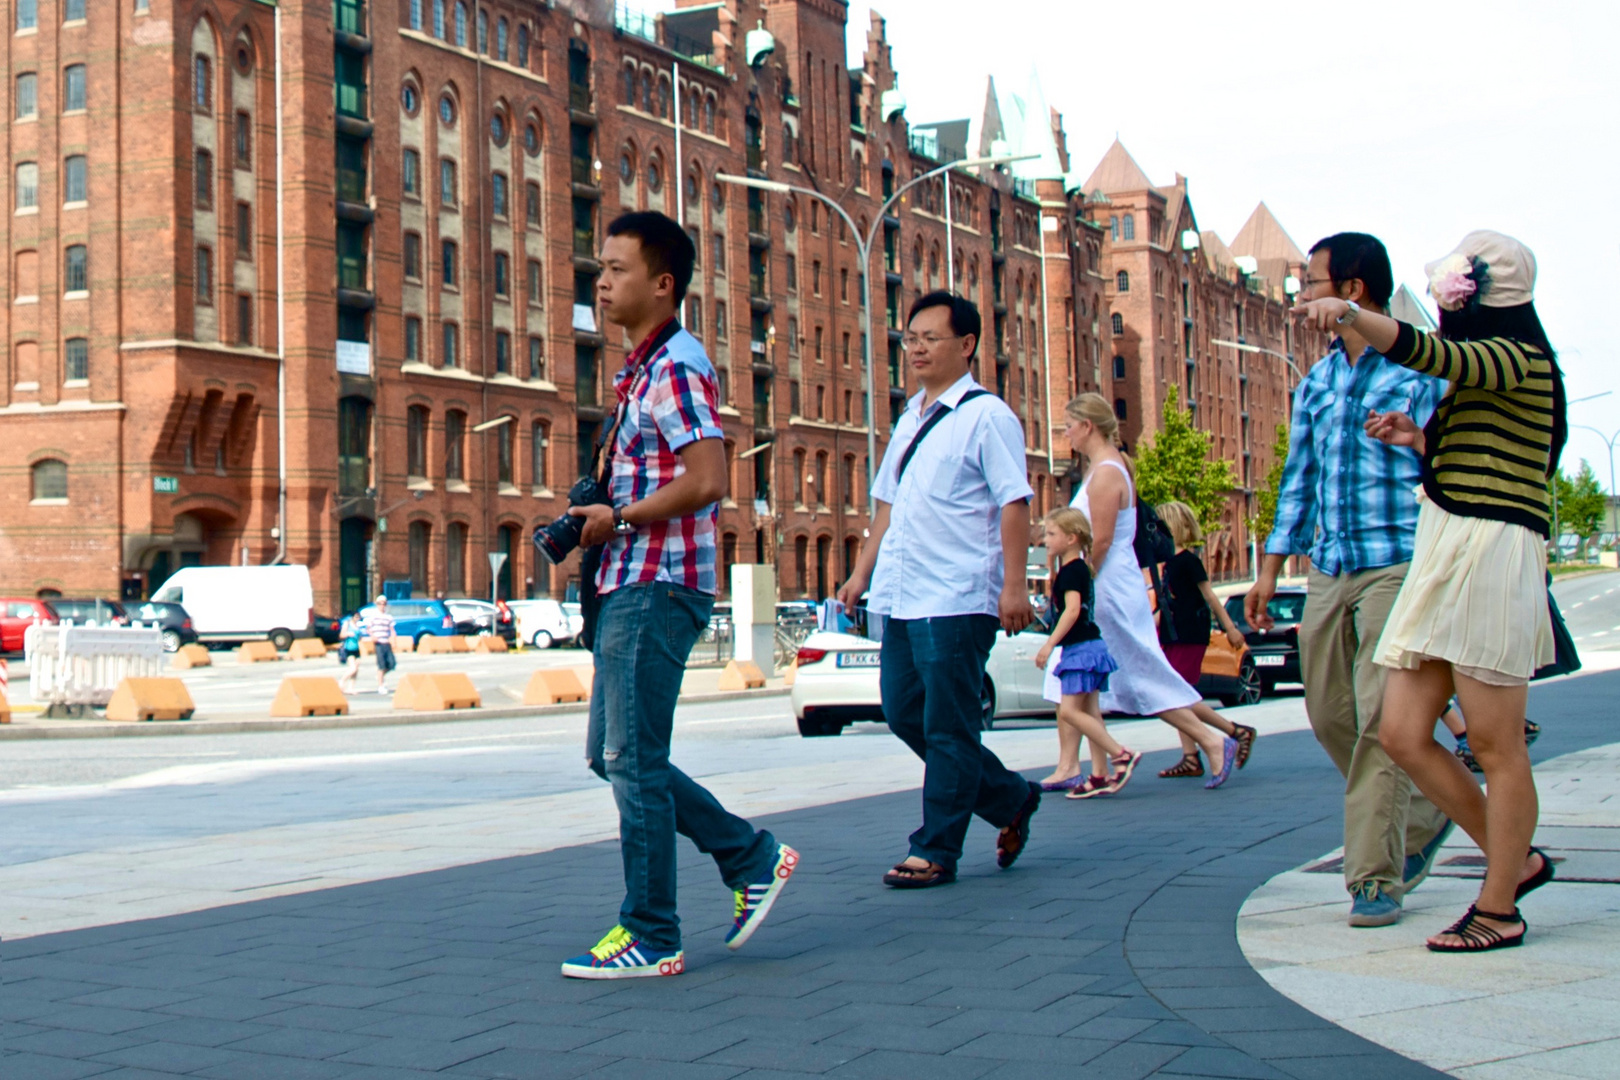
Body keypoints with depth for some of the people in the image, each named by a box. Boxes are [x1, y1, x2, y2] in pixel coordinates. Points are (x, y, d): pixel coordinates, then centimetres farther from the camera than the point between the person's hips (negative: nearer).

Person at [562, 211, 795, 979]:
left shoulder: (675, 366, -12)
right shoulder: (642, 370, 18)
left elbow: (705, 479, -23)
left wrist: (618, 519, -13)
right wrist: (592, 523, 10)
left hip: (657, 588, -10)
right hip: (632, 584, 10)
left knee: (634, 762, -5)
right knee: (612, 756, 13)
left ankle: (650, 938, 4)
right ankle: (752, 858, 20)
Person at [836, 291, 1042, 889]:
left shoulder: (986, 415, -4)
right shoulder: (909, 418, 19)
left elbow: (1014, 503, -11)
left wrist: (1014, 585, -18)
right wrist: (863, 571, 18)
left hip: (958, 599, -8)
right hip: (902, 597, 8)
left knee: (948, 728, -3)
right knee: (904, 713, 10)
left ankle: (936, 851, 6)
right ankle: (1010, 798, 25)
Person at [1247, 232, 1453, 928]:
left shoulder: (1419, 370, -3)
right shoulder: (1316, 381, 16)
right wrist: (1270, 569, 16)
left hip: (1396, 565, -7)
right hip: (1328, 570, 7)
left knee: (1379, 721, -10)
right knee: (1329, 714, 9)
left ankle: (1375, 878, -4)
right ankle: (1422, 819, 30)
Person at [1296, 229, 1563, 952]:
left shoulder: (1515, 357, -6)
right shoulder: (1484, 370, 22)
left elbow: (1425, 353, -24)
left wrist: (1350, 314, -29)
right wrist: (1419, 442, 14)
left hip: (1489, 552, -9)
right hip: (1441, 556, 9)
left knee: (1494, 743, -2)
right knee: (1402, 735, 5)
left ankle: (1499, 910, 8)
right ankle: (1513, 859, 20)